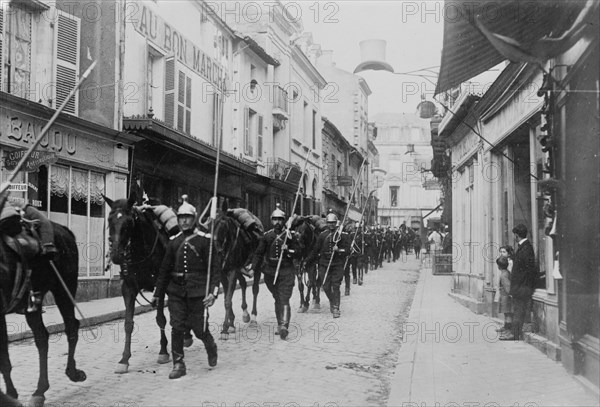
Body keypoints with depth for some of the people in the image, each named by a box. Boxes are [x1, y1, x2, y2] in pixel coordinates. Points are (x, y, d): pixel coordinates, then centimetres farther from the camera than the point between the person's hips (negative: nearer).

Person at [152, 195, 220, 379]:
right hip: (176, 291, 3)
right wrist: (158, 293, 11)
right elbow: (164, 269, 12)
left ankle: (211, 346, 35)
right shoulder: (173, 241, 7)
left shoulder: (204, 240, -4)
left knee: (198, 327, 4)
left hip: (197, 291, -3)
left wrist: (213, 291, -16)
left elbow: (215, 267, -7)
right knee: (177, 327, -1)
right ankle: (178, 364, 9)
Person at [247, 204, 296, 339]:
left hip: (286, 272, -4)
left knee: (284, 300, -13)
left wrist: (288, 250, -17)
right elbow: (259, 253, 6)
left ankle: (284, 326, -20)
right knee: (277, 299, 15)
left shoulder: (290, 235, -2)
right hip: (270, 272, 4)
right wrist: (253, 268, -3)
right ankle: (280, 324, 26)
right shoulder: (267, 235, 6)